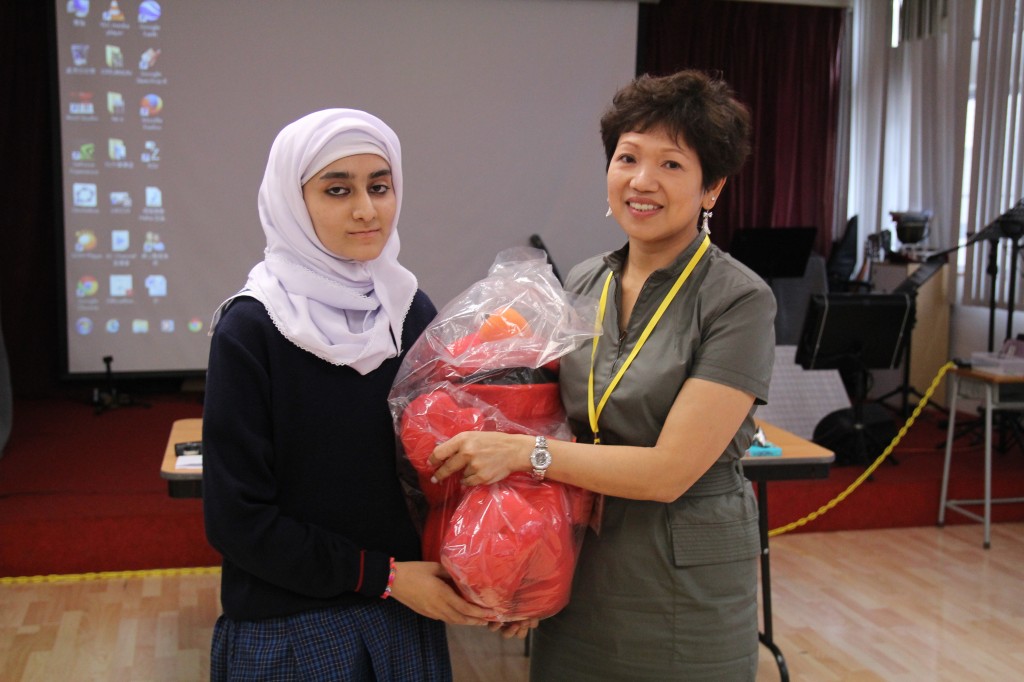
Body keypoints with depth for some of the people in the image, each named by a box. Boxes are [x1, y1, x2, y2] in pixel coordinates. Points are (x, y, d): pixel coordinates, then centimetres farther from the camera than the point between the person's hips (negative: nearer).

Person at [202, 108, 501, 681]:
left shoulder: (414, 311, -2)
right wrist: (382, 575, -14)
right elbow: (238, 516, -14)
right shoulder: (251, 328, -14)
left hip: (409, 617, 4)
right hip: (287, 631, -4)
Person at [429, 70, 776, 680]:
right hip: (579, 576, 5)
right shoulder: (582, 285, 3)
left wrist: (525, 453, -20)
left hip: (686, 589, -5)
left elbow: (670, 469, -20)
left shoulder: (738, 301, -15)